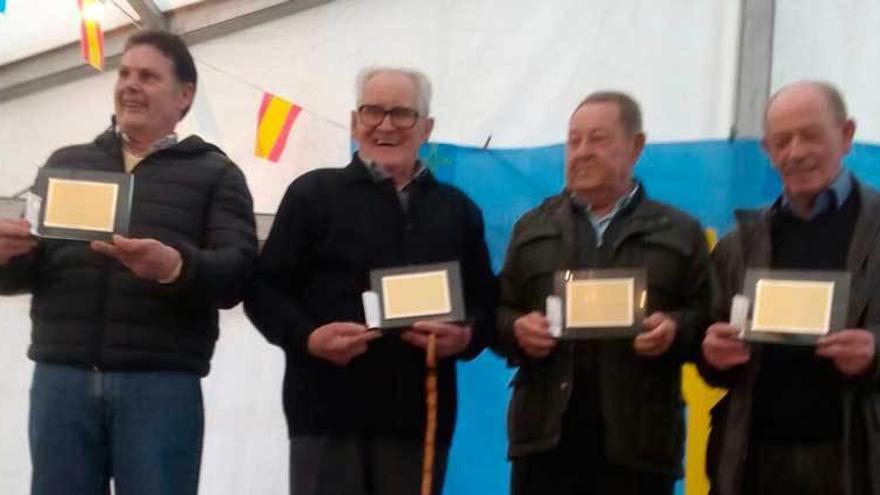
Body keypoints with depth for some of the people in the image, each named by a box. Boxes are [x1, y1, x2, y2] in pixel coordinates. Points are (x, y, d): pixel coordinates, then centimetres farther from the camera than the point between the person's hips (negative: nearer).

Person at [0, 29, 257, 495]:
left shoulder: (215, 173, 11)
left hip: (161, 384, -2)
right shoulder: (65, 164, 20)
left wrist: (175, 266, -25)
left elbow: (237, 274, -3)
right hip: (61, 377, 3)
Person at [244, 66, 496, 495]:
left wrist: (465, 336, -7)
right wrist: (307, 336, -15)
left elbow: (485, 303, 16)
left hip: (420, 413, 3)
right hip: (328, 409, -3)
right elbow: (264, 289, 4)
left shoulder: (457, 210, 18)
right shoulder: (313, 194, 8)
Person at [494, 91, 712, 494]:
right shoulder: (532, 227, 16)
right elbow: (500, 311, 13)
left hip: (637, 438, -1)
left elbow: (708, 316, 5)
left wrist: (676, 330, -16)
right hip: (545, 431, 2)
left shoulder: (680, 233, 10)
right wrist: (517, 329, -8)